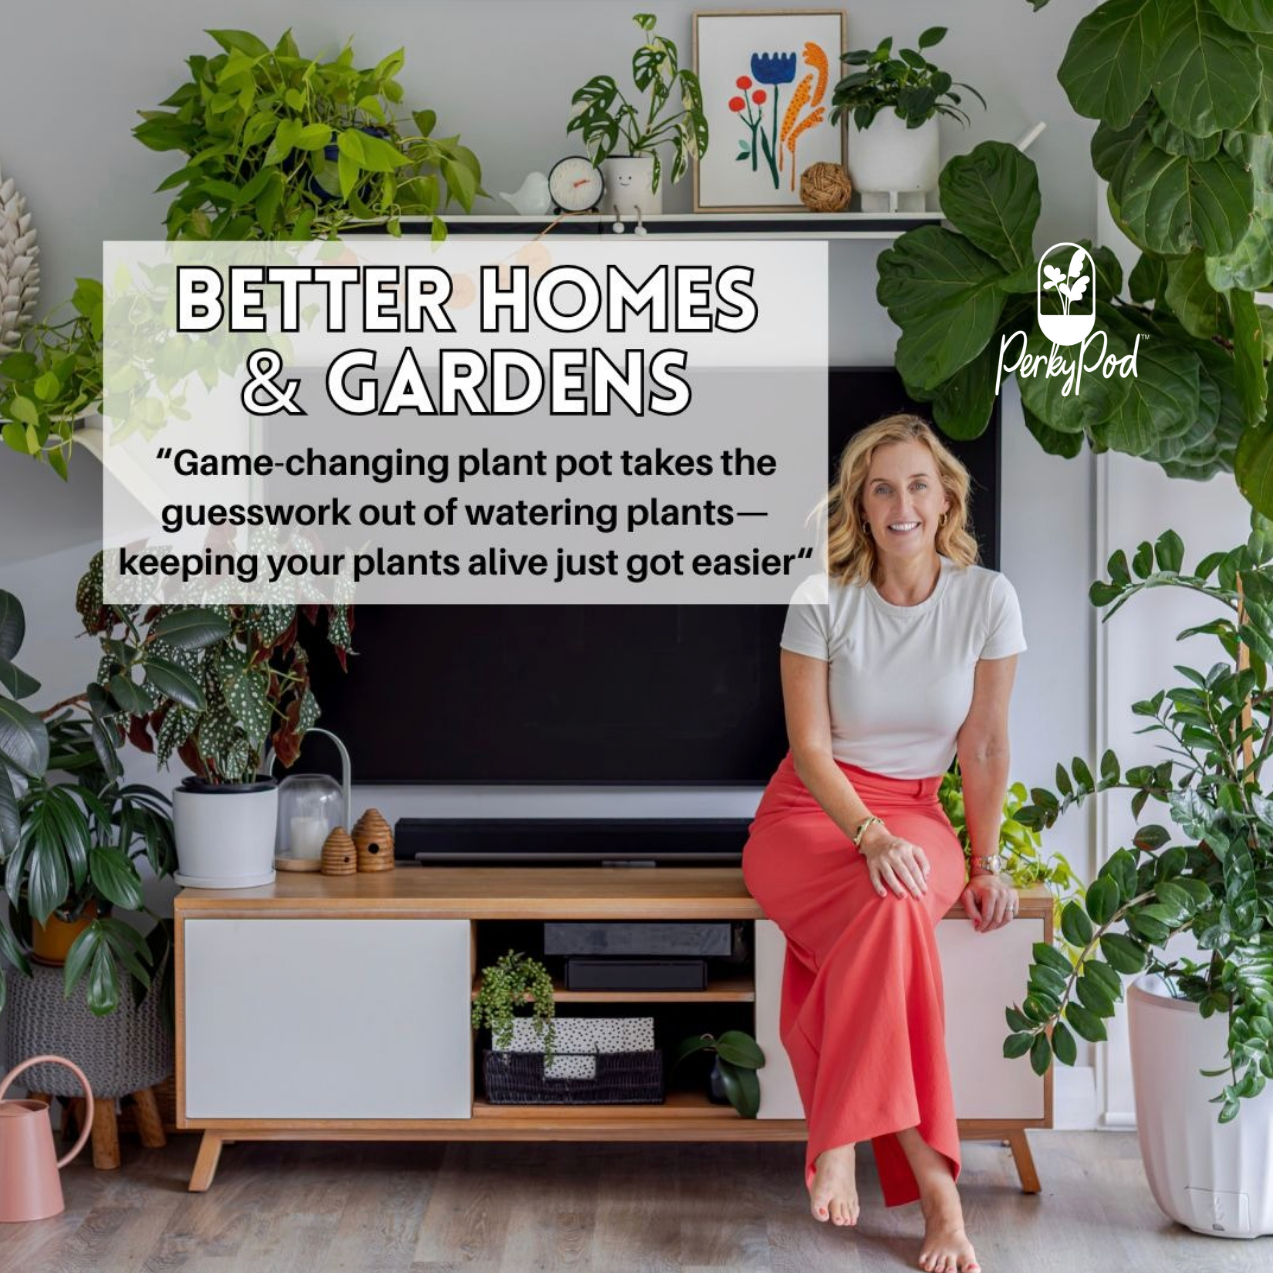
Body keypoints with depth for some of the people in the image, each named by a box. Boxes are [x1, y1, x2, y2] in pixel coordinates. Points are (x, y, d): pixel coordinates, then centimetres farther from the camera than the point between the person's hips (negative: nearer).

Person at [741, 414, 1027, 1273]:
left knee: (895, 911, -36)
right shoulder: (824, 601, -7)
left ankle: (842, 1139, -24)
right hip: (813, 811, -1)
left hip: (917, 814, 2)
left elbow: (986, 748, 3)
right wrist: (871, 837, -23)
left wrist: (985, 863, -1)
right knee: (894, 910, -35)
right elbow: (810, 748, -8)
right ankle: (929, 1177, -31)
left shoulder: (987, 599, -3)